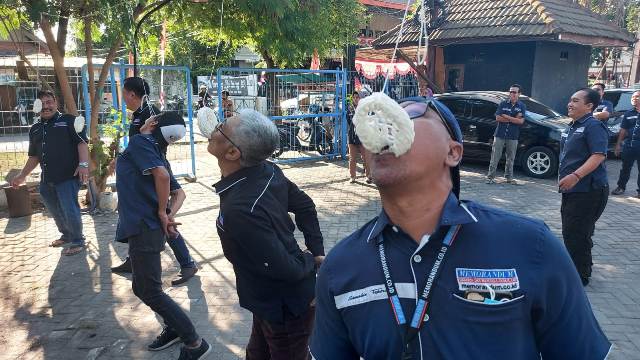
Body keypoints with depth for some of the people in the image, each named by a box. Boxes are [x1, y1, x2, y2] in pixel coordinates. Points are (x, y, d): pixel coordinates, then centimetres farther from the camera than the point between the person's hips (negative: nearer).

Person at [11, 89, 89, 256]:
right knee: (56, 212, 16)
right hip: (46, 179, 7)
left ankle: (78, 241, 10)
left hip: (68, 176, -7)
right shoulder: (35, 129, 18)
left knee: (70, 210, -8)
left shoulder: (69, 120, 0)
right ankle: (66, 235, 37)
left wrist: (83, 164, -23)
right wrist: (22, 176, 22)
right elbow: (34, 156, 25)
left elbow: (82, 142, -10)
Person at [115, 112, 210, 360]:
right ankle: (175, 328, 32)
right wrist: (169, 216, -2)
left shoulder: (141, 141, -10)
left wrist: (162, 213, -16)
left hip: (144, 227, -9)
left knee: (151, 292, -2)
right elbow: (179, 192, 15)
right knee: (142, 288, 21)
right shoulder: (157, 154, 16)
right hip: (148, 227, 9)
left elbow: (162, 175, -27)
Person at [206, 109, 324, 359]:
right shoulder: (268, 170, -12)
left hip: (285, 309, -8)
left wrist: (310, 260, -10)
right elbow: (305, 205, 3)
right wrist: (317, 252, 2)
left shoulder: (240, 209, -37)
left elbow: (287, 269, -30)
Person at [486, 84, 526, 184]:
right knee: (495, 156, -2)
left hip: (513, 136, 1)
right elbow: (498, 118, -6)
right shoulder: (503, 104, 5)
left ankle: (509, 177, 19)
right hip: (500, 134, 0)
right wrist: (513, 119, -9)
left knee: (510, 158, 8)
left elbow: (521, 121, -8)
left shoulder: (522, 106, 4)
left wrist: (506, 116, -11)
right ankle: (490, 176, 2)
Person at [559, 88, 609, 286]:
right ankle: (572, 269, 32)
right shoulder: (572, 127, 17)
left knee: (576, 234, -7)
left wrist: (576, 176, -33)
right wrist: (564, 178, 24)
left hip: (588, 191, -10)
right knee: (570, 232, 18)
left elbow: (599, 155, -24)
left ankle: (580, 276, 5)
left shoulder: (594, 126, -13)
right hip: (572, 190, 10)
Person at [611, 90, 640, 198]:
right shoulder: (628, 114, 10)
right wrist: (618, 144, 8)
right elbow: (623, 130, 11)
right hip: (629, 144, 3)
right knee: (625, 168, 12)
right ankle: (621, 187, 22)